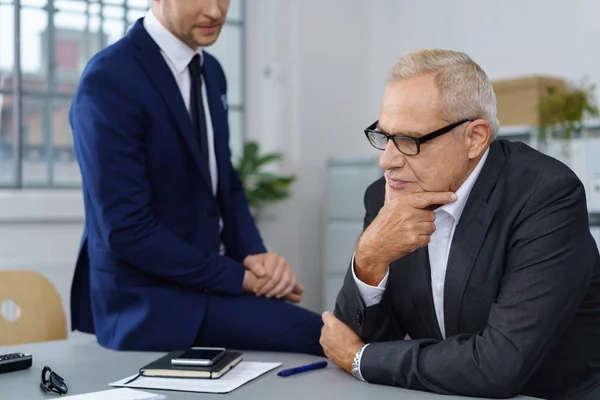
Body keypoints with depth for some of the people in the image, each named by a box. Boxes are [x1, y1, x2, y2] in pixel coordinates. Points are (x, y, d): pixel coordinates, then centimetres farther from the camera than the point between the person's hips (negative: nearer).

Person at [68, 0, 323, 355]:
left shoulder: (210, 72, 8)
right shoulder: (109, 80, -17)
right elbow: (128, 230, -20)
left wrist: (256, 256, -6)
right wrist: (240, 276, -16)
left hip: (214, 281, 8)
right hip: (152, 301, -7)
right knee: (322, 339, -22)